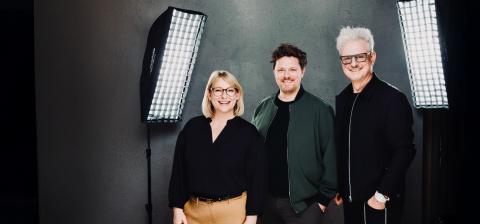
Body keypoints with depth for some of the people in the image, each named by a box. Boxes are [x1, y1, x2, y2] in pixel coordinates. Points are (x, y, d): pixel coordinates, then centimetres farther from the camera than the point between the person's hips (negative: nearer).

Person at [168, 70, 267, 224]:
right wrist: (177, 208, 1)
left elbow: (257, 178, -5)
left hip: (234, 211, -2)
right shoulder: (192, 127, 2)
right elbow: (178, 171, 4)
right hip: (194, 211, 2)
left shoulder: (249, 133, -5)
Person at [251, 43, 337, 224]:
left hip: (304, 204, -3)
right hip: (267, 201, 4)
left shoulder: (321, 110, -6)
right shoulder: (262, 109, 5)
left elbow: (329, 158, -6)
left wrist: (324, 198, -7)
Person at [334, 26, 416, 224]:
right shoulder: (342, 99, 7)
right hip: (350, 200, 6)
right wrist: (337, 189, 10)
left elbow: (404, 152, -15)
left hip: (379, 202, -5)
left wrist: (382, 194, -15)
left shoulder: (392, 98, -12)